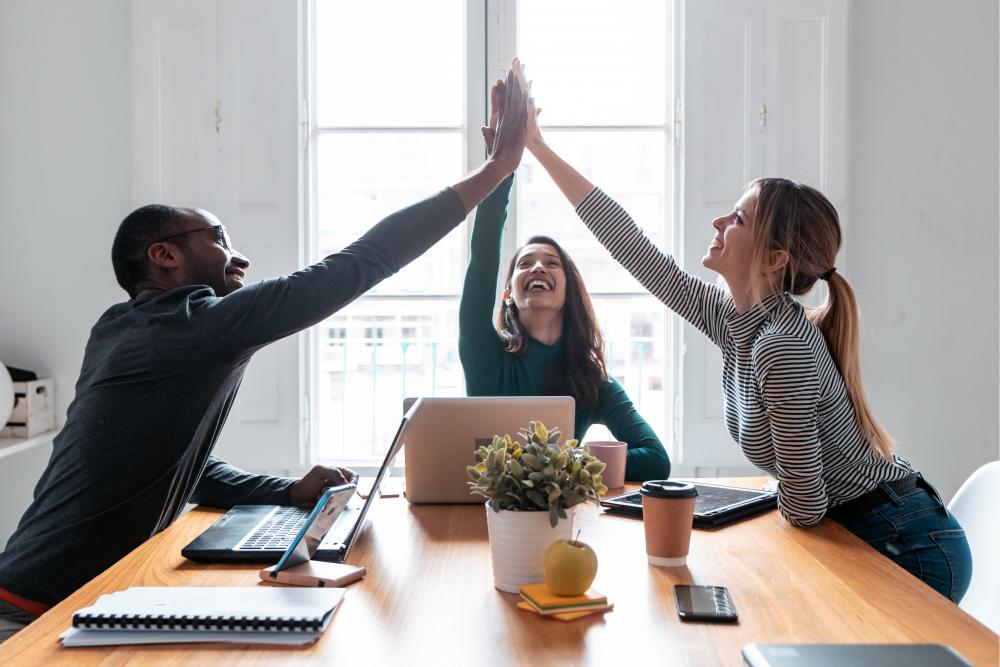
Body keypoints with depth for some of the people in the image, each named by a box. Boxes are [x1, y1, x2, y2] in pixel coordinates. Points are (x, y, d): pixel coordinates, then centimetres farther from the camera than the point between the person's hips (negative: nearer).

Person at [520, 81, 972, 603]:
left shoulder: (785, 345, -27)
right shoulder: (731, 319, -2)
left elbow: (804, 509, -24)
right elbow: (637, 252, 3)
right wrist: (538, 148, 7)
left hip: (907, 553, -7)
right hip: (854, 538, 7)